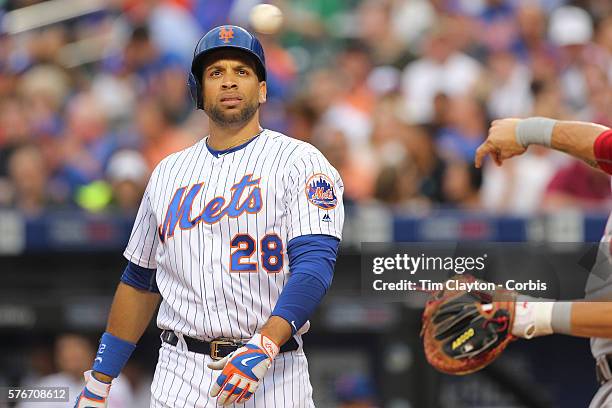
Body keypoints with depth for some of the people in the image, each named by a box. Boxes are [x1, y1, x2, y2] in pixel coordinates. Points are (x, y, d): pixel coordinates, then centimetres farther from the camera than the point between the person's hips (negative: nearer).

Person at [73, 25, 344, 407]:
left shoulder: (299, 161, -1)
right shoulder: (168, 172, 14)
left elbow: (315, 264, -14)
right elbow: (139, 282, 19)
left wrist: (265, 346, -28)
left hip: (274, 376, -3)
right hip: (181, 375, 3)